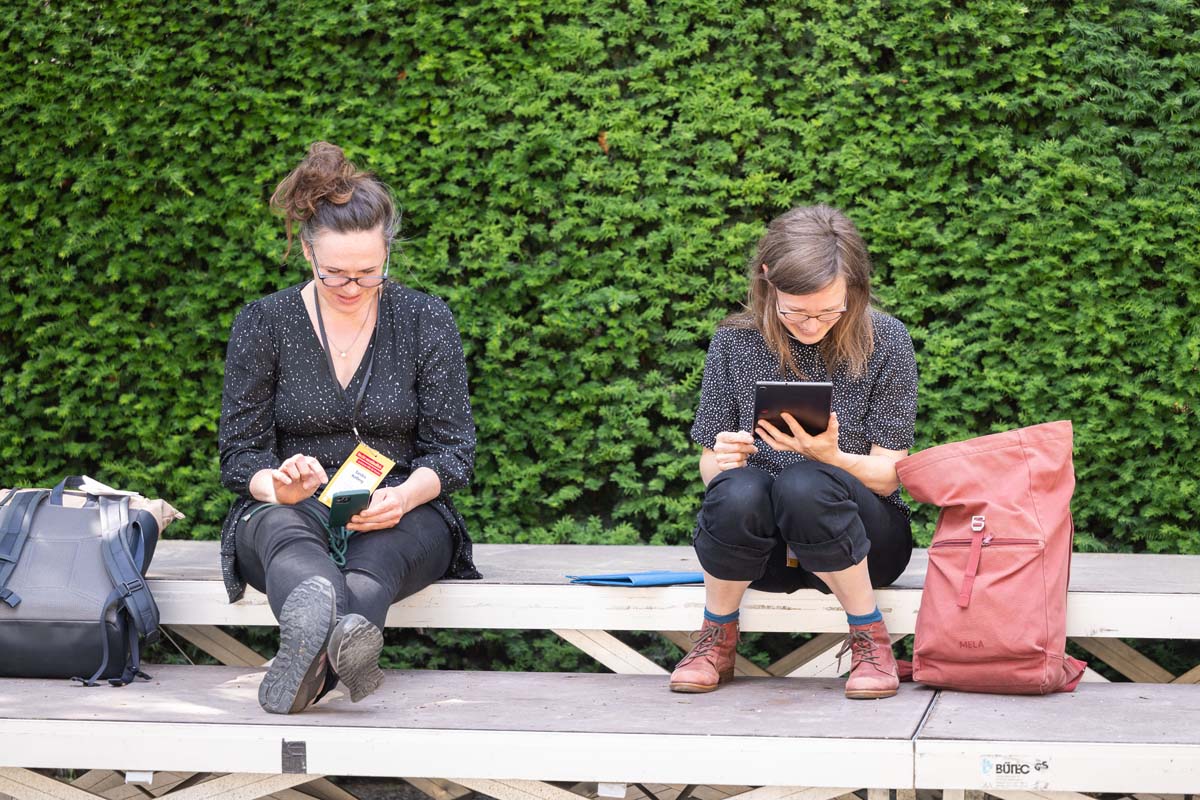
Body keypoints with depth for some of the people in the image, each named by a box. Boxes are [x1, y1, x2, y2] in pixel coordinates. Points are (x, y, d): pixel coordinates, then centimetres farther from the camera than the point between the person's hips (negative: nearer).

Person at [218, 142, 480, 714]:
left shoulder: (427, 321, 4)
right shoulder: (262, 324, 3)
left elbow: (454, 451, 2)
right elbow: (239, 452, 3)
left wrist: (402, 497, -21)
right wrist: (276, 484, -23)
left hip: (400, 519, 1)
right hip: (292, 514, -1)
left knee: (383, 547, -38)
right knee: (282, 528, -39)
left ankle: (308, 650, -71)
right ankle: (346, 641, -75)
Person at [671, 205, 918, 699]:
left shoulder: (885, 341, -5)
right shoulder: (735, 342, 0)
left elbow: (889, 473, -4)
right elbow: (709, 468, 3)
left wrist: (832, 457, -26)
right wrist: (722, 461, -23)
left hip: (859, 537, -1)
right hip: (760, 547, 1)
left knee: (803, 485, -36)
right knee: (737, 490, -34)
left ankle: (869, 639, -14)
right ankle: (717, 640, -7)